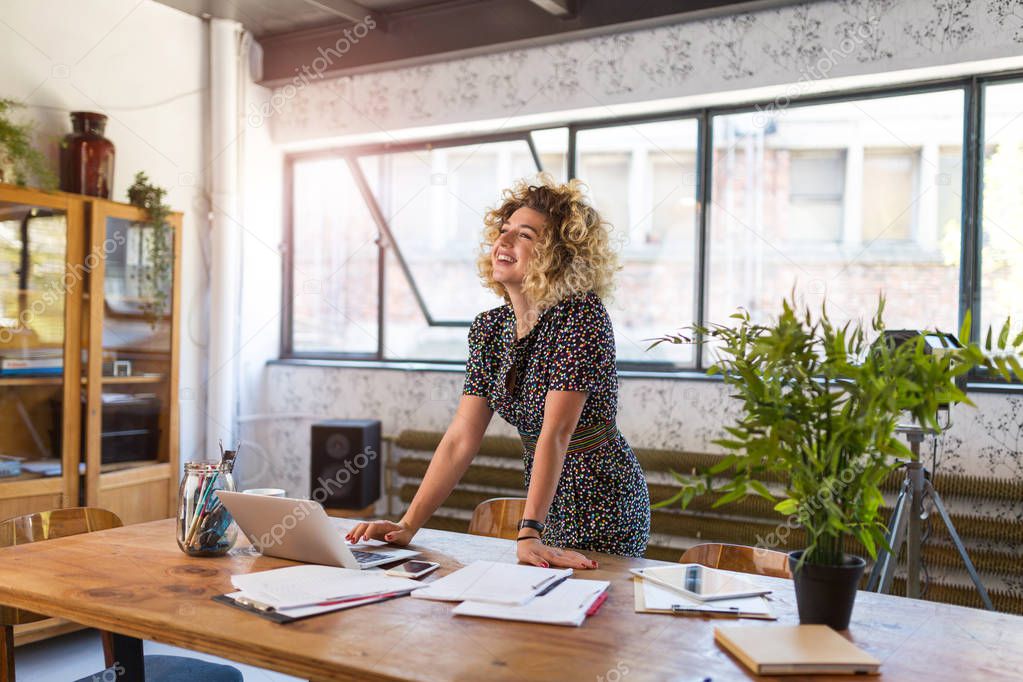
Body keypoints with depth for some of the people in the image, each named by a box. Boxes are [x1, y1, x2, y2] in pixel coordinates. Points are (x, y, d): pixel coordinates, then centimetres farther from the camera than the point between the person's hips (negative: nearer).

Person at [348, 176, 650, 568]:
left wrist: (528, 533, -30)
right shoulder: (489, 328, -1)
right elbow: (461, 439, -5)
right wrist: (407, 526, -11)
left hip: (604, 510, -6)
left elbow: (555, 433, -27)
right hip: (549, 506, 6)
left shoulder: (581, 314, -20)